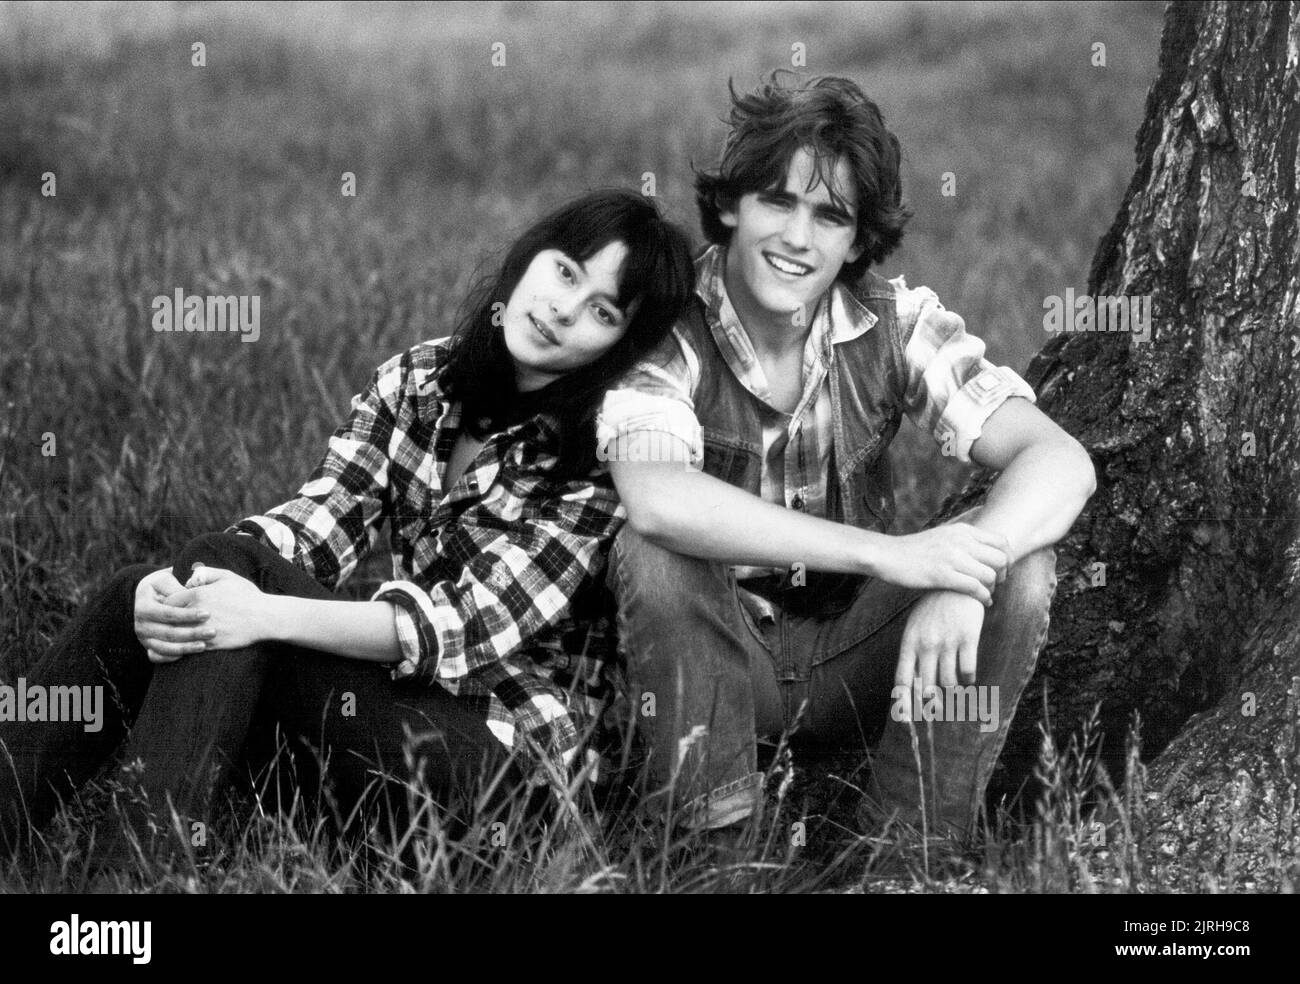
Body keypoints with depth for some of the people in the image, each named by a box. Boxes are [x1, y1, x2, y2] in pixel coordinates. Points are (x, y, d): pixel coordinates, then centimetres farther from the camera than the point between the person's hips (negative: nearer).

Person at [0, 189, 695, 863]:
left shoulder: (600, 462, -11)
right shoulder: (418, 380, 6)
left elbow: (468, 621, -19)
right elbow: (315, 522, -3)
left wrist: (267, 615, -31)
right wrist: (178, 585, -24)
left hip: (504, 736, -6)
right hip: (402, 694, 6)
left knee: (228, 568, -24)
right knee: (139, 596, -17)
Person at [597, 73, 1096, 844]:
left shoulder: (895, 324, -8)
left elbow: (1062, 462, -17)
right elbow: (657, 498, -37)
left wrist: (963, 577, -39)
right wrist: (890, 555, -42)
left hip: (855, 656, 3)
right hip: (713, 656, -3)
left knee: (1023, 568, -21)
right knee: (652, 555, -32)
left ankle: (912, 845, -12)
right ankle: (709, 838, -19)